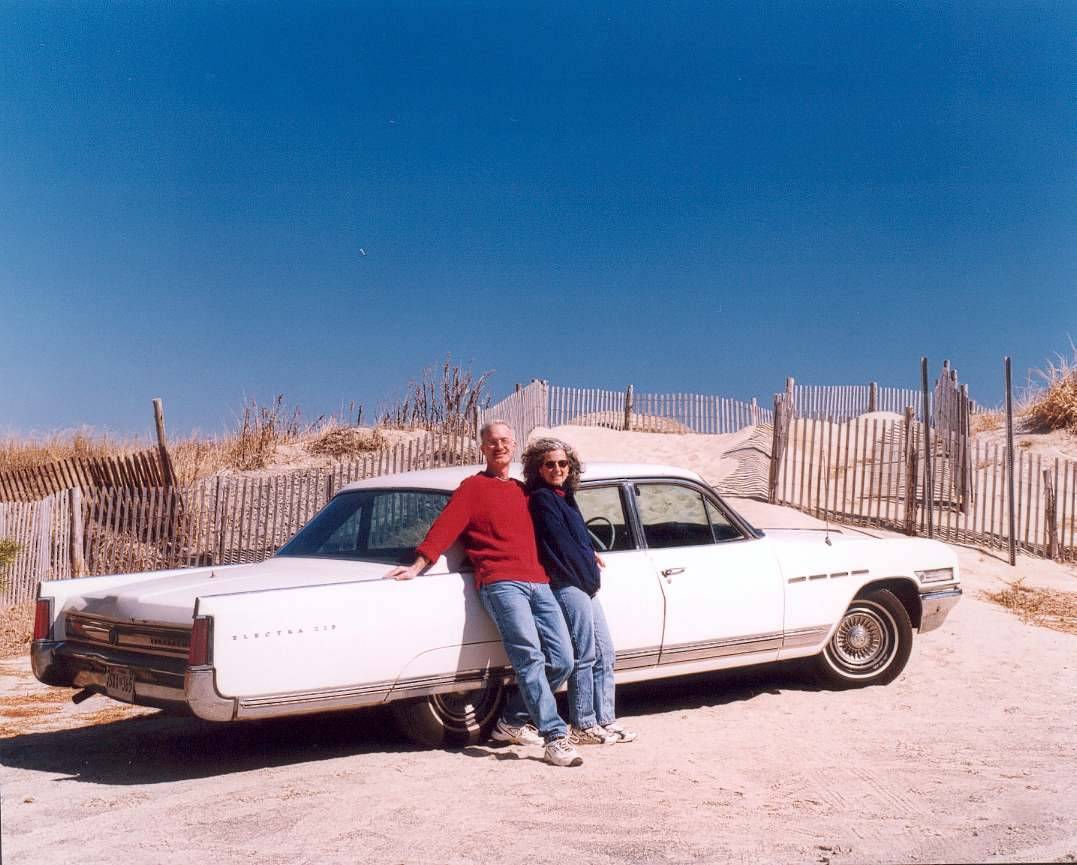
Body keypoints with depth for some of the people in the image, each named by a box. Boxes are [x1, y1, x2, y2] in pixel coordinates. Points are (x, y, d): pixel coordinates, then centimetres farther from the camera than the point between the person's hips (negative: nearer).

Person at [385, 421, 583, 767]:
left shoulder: (523, 490, 26)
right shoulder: (473, 487, 9)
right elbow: (445, 526, -2)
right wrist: (417, 566, -12)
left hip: (538, 583, 6)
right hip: (501, 583, -6)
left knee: (562, 661, 1)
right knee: (530, 658, -19)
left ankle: (512, 721, 17)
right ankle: (555, 738, -21)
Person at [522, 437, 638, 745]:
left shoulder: (565, 496, 18)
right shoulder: (541, 498, -9)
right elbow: (559, 544, -12)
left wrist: (589, 554, 11)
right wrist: (586, 576, -7)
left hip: (585, 584, 9)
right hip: (568, 586, -9)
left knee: (605, 655, 10)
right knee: (586, 656, -7)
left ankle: (605, 721, 16)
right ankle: (584, 727, -1)